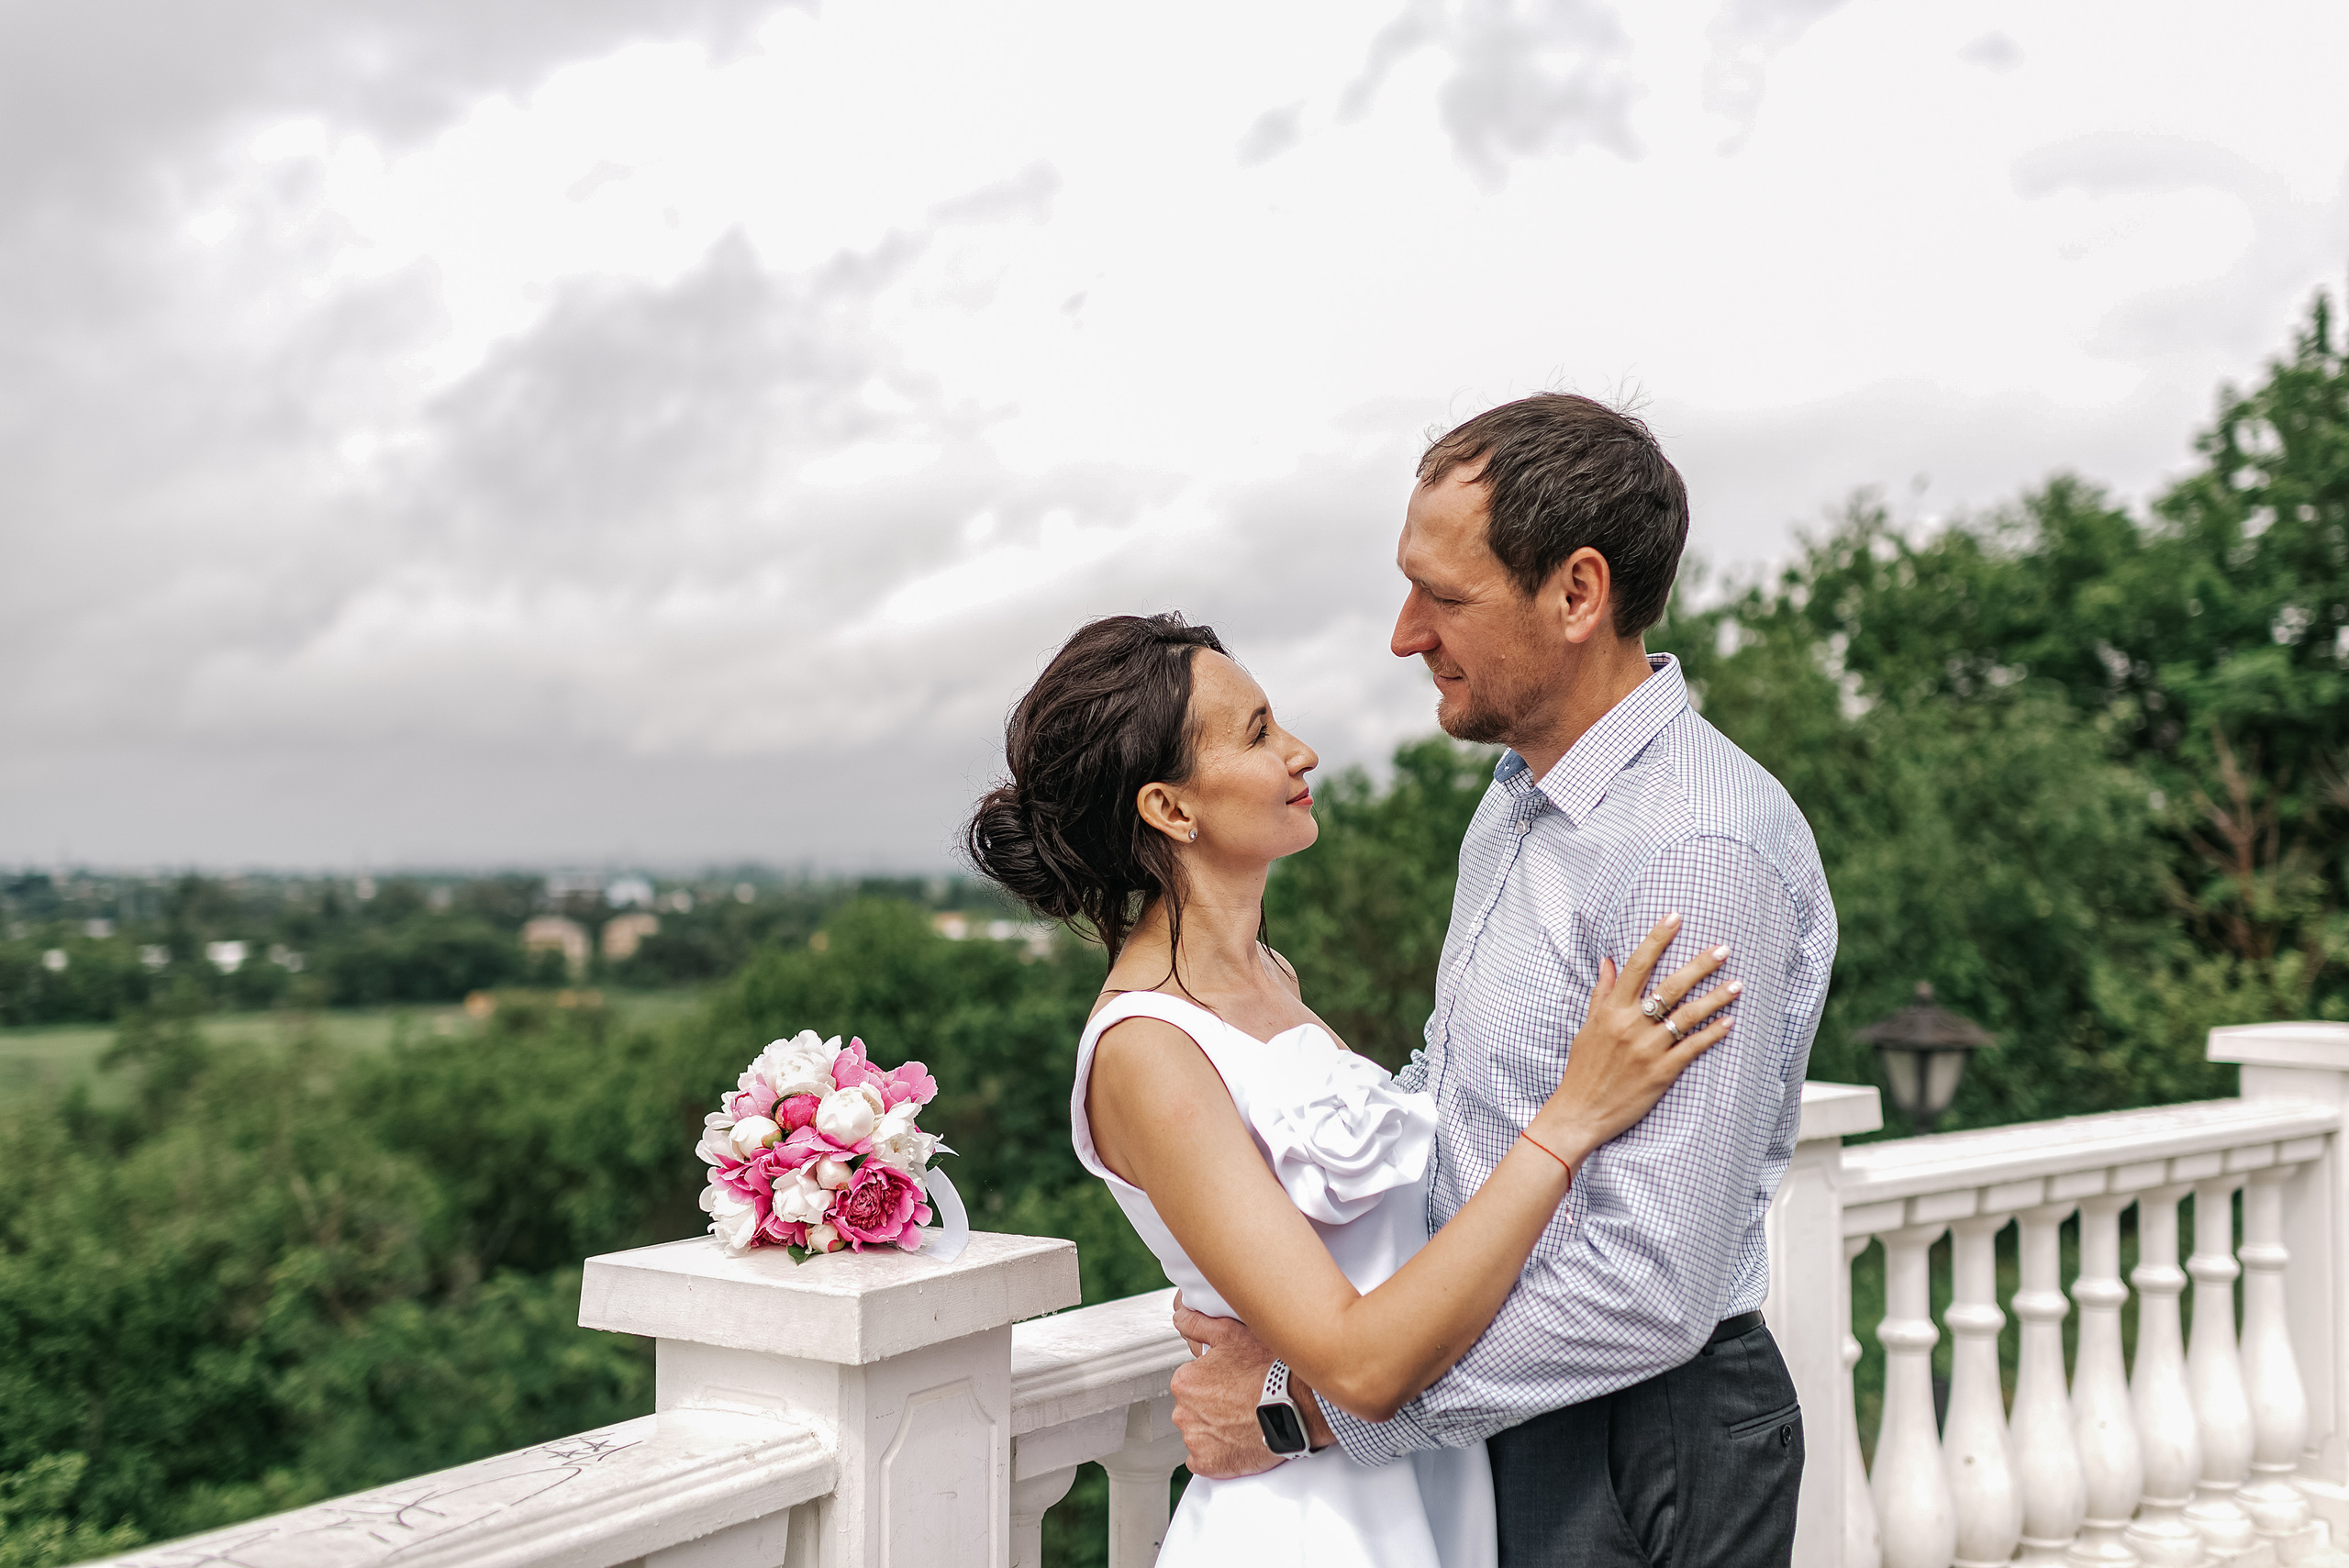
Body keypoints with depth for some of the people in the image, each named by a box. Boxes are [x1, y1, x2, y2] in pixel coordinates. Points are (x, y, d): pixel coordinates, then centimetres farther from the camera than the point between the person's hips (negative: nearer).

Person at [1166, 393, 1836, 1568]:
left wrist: (1317, 1405, -23)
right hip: (1509, 1425, 8)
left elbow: (1648, 1291, -29)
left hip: (1638, 1463, -8)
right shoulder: (1522, 792, 5)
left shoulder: (1703, 855, -26)